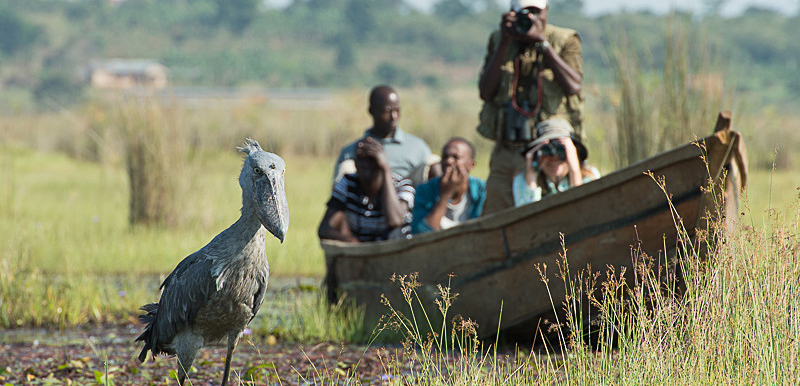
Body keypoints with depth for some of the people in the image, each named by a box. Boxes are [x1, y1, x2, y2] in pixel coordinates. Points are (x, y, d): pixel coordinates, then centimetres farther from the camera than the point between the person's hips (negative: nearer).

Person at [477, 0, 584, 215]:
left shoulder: (565, 41, 4)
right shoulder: (498, 41, 13)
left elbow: (573, 85, -13)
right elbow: (486, 92, 1)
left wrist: (541, 42, -12)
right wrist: (505, 43, -5)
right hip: (506, 152, 3)